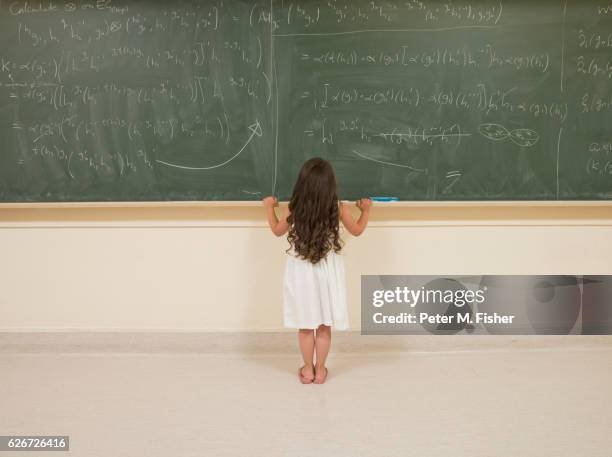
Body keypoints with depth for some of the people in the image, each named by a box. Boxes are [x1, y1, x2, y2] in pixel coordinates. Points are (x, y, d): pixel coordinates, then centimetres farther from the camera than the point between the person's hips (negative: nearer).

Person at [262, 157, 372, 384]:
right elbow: (357, 230, 5)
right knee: (324, 326, 14)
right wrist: (366, 209, 23)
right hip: (327, 272, 0)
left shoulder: (293, 210, -14)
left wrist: (269, 207, 21)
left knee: (305, 327, 14)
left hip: (301, 272, 0)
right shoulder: (338, 209, -13)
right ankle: (320, 370, 25)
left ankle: (308, 370, 27)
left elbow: (277, 231, 6)